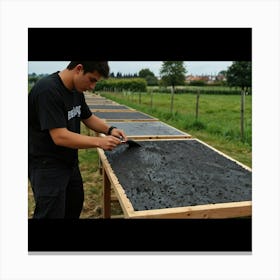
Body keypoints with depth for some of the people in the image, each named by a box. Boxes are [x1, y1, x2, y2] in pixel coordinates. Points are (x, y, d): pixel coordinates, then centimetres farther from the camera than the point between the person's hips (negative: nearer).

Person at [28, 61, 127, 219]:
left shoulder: (77, 91, 2)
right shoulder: (48, 90, -25)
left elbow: (88, 118, 14)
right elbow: (60, 137, -30)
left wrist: (110, 130, -4)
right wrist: (99, 142, -26)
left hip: (69, 162, 9)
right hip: (47, 166, -9)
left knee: (75, 205, 22)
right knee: (52, 213, 1)